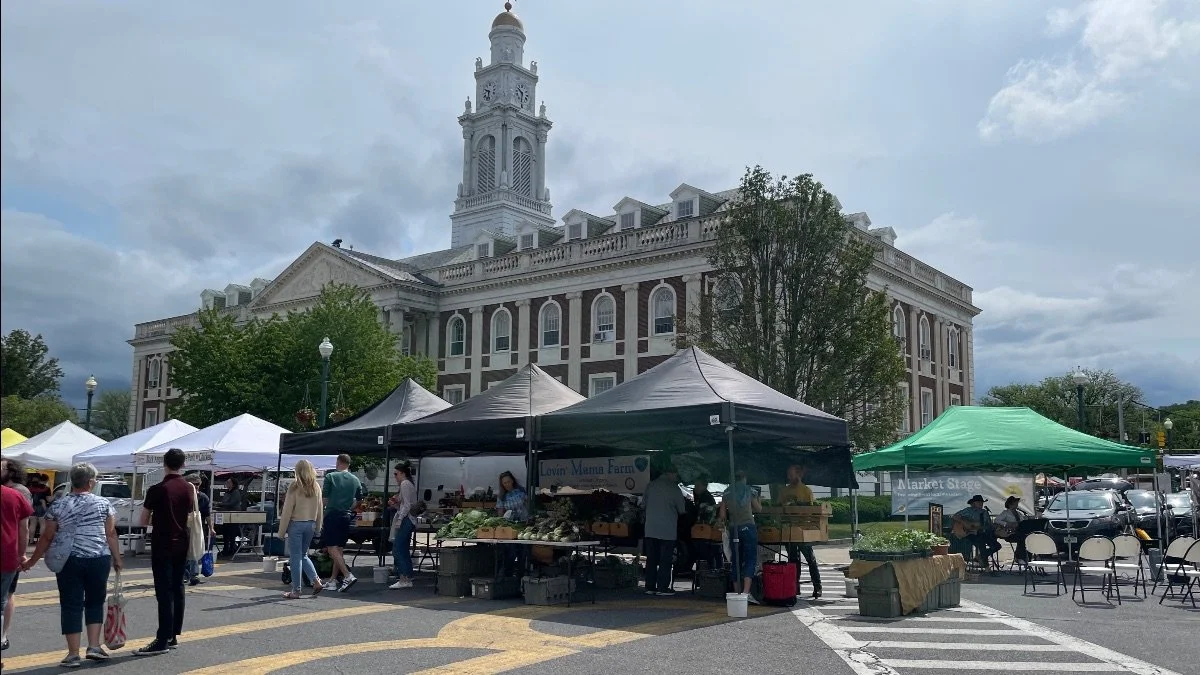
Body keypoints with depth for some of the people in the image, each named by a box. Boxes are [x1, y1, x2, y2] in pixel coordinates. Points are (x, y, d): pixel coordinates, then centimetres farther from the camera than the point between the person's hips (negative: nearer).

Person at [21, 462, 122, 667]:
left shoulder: (57, 505, 1)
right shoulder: (103, 503, -1)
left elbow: (47, 537, 3)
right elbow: (111, 534, -2)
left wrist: (32, 561, 13)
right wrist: (117, 559, 6)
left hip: (68, 561, 0)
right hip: (98, 560, 0)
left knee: (71, 605, 5)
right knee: (95, 602, 16)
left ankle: (73, 654, 5)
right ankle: (94, 646, 11)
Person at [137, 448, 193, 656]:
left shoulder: (157, 490, -12)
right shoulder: (190, 489, 3)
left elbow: (144, 521, -5)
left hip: (162, 547, -6)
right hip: (182, 545, 6)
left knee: (164, 592, -6)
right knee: (177, 589, 11)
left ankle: (163, 640, -6)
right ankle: (174, 636, 16)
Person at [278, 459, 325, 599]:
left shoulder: (294, 487, -11)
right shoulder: (316, 487, 3)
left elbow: (287, 509, -10)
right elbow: (319, 509, 8)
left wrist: (282, 529, -4)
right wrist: (317, 528, 17)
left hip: (296, 524, -5)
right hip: (310, 524, 5)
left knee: (296, 557, 2)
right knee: (303, 555, 19)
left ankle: (296, 590, 5)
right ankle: (317, 581, 9)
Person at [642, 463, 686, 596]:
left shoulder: (650, 485, 5)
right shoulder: (674, 489, -8)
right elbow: (682, 510, -1)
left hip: (650, 529, 5)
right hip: (667, 530, -5)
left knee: (651, 559, 10)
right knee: (665, 560, 2)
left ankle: (650, 587, 12)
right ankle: (662, 587, 1)